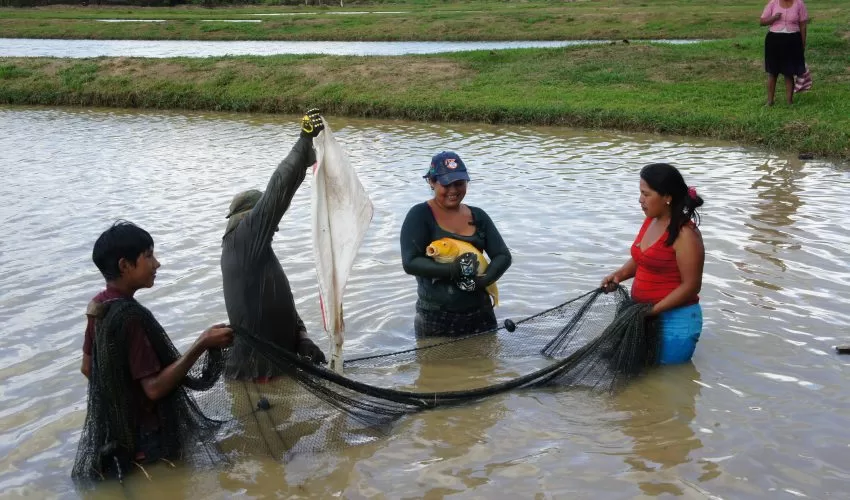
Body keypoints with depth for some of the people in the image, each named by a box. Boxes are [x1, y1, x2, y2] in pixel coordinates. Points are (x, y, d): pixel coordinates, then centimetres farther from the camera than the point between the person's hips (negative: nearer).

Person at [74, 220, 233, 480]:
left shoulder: (99, 304, -1)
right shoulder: (131, 316, -28)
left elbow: (87, 368, 10)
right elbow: (155, 388, -28)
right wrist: (201, 345, -29)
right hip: (144, 436, -9)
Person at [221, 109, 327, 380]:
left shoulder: (256, 252, 18)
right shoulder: (242, 240, -11)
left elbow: (280, 303, 15)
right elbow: (278, 189, -20)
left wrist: (300, 338, -1)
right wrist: (305, 141, -19)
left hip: (272, 361, 9)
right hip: (255, 368, -9)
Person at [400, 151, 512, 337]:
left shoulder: (478, 216, 8)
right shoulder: (420, 216, -6)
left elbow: (503, 256, 4)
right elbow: (410, 262, -16)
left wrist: (482, 280, -15)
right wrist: (455, 270, -25)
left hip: (480, 315, 5)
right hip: (436, 319, -4)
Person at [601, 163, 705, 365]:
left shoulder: (685, 234, -21)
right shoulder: (651, 221, 3)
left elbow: (691, 286, -20)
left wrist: (654, 310, -23)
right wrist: (619, 275, -1)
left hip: (675, 321, -8)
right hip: (645, 315, 8)